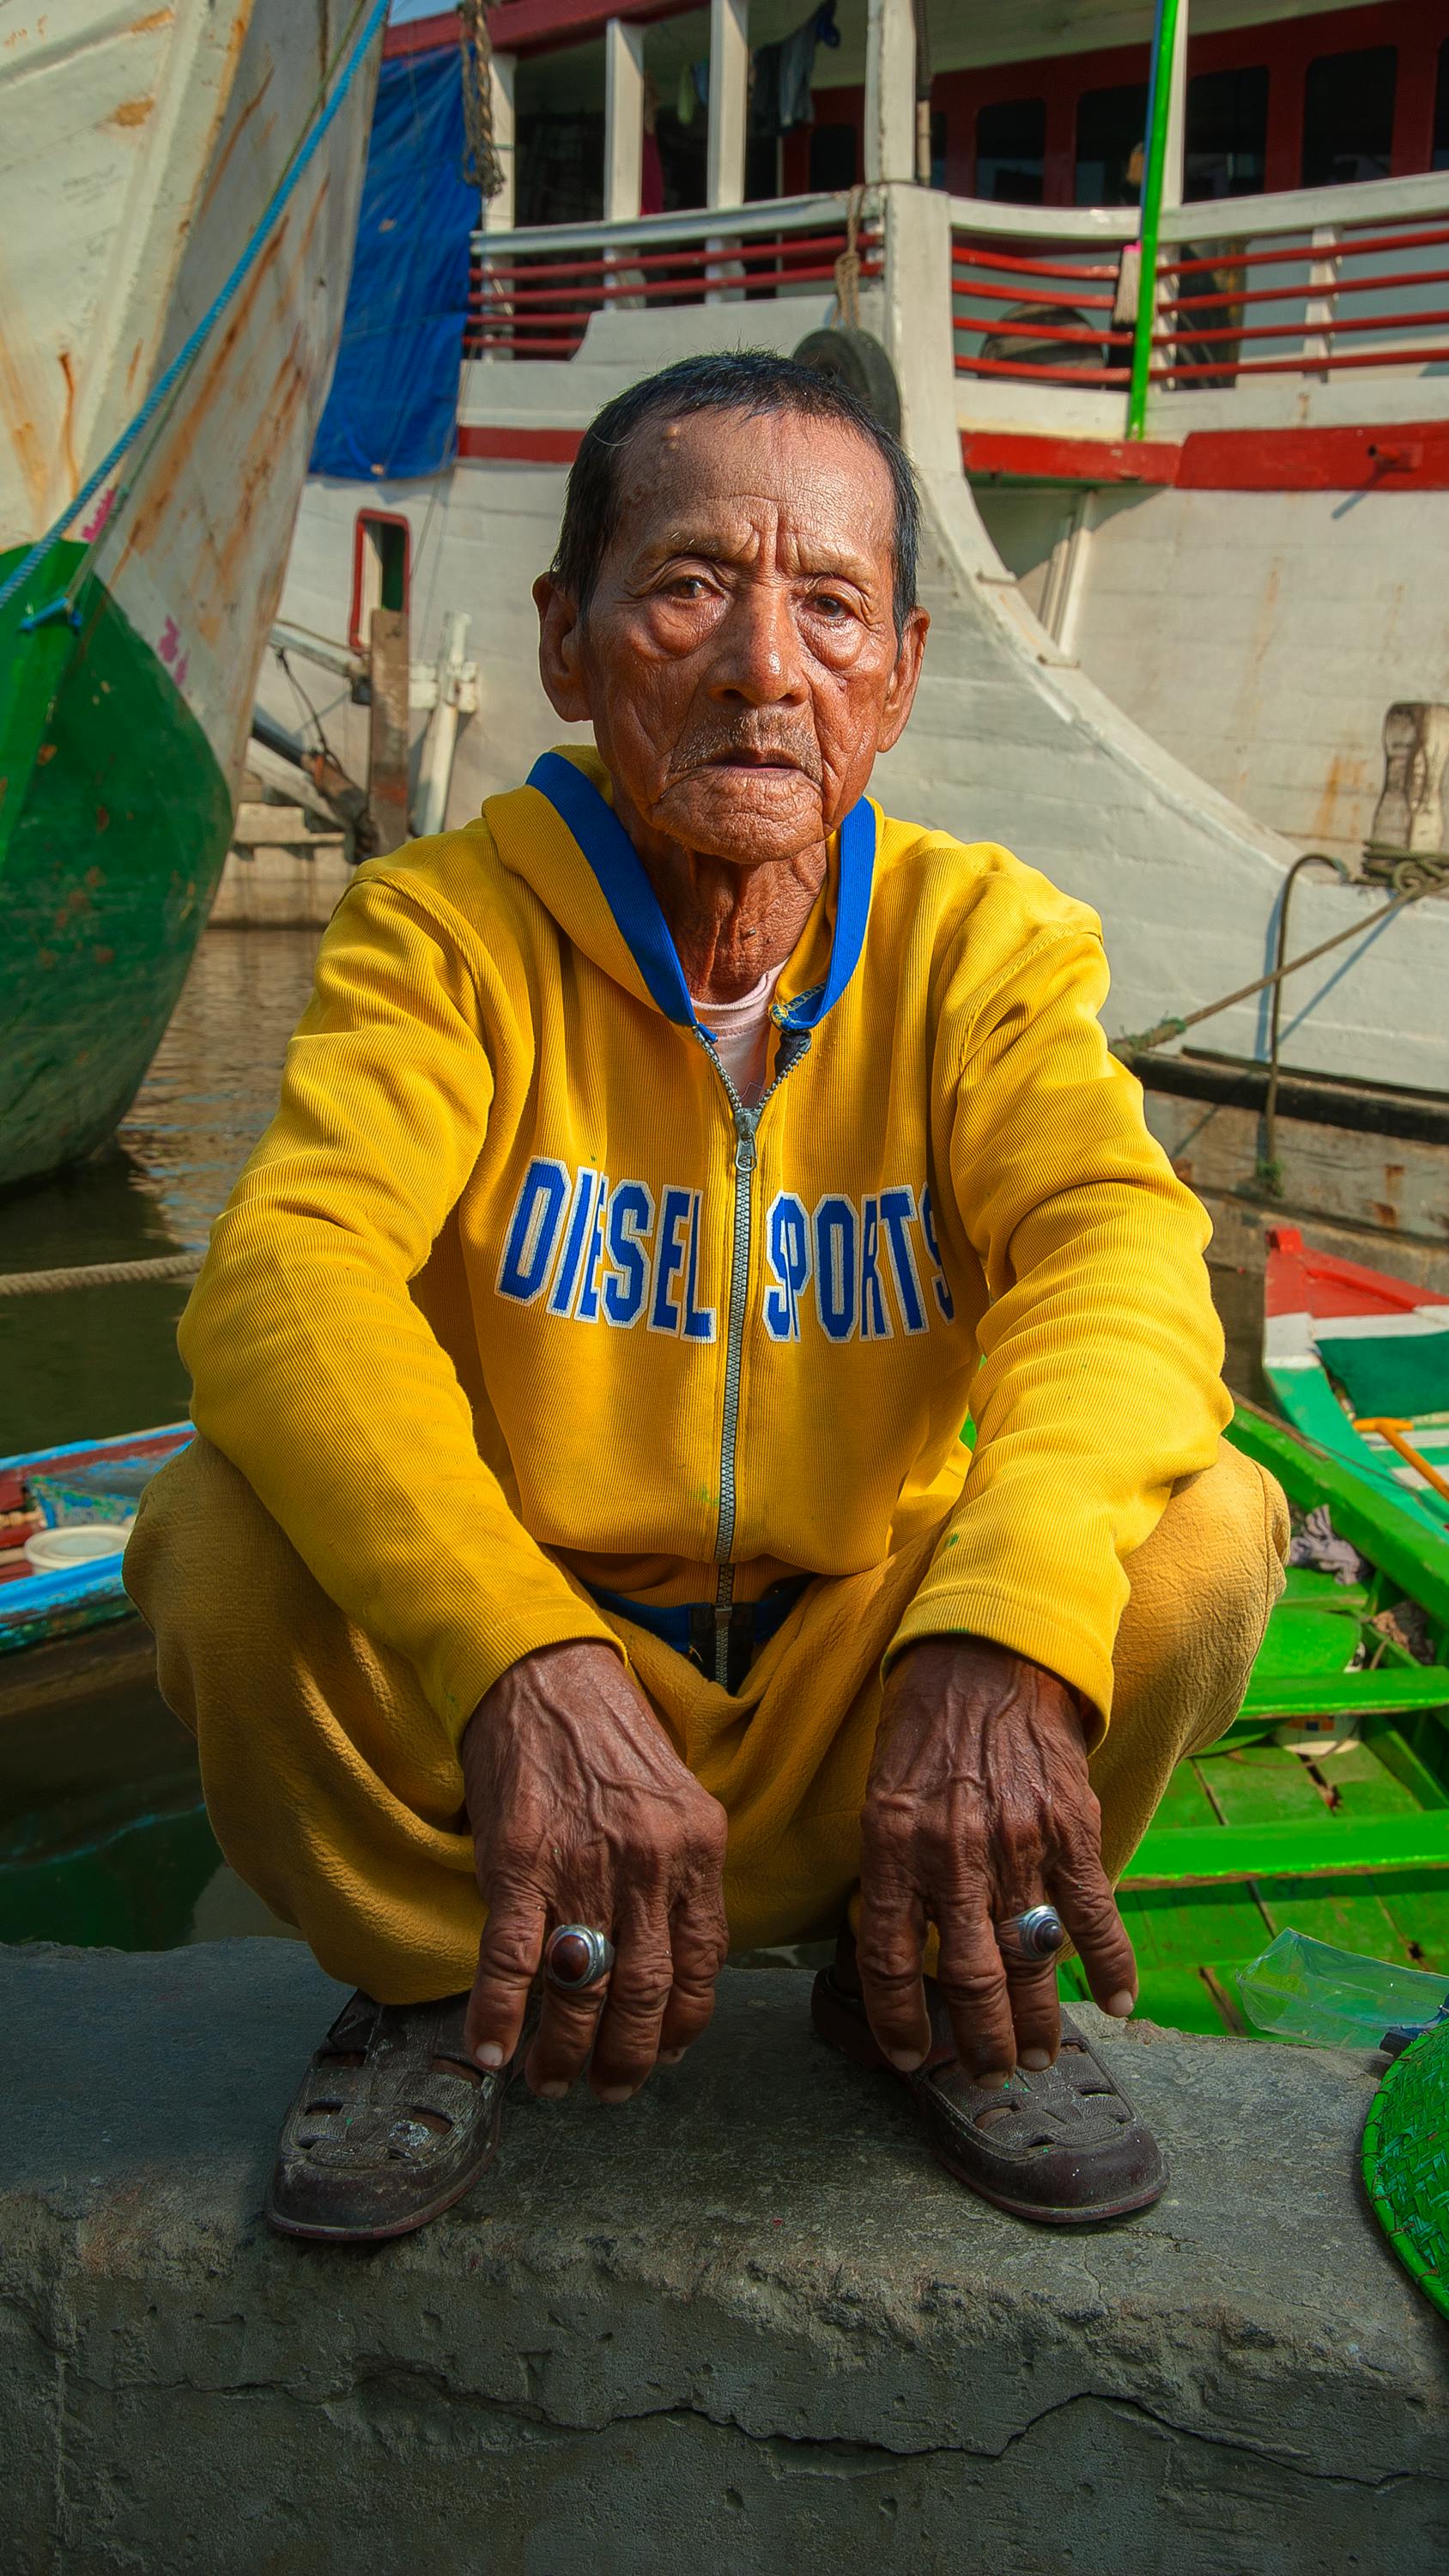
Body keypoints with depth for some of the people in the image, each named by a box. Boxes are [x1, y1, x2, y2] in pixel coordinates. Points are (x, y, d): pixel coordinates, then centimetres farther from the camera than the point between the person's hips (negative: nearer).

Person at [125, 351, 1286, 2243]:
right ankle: (438, 1988, 4)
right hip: (494, 1709, -1)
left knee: (1201, 1531, -24)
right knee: (229, 1538, -28)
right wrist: (526, 1668, -47)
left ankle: (941, 1987, 6)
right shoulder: (446, 927, -12)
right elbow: (285, 1276, -29)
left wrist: (1003, 1633, -45)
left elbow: (1121, 1249, -24)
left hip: (856, 1712, 1)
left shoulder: (978, 938, -6)